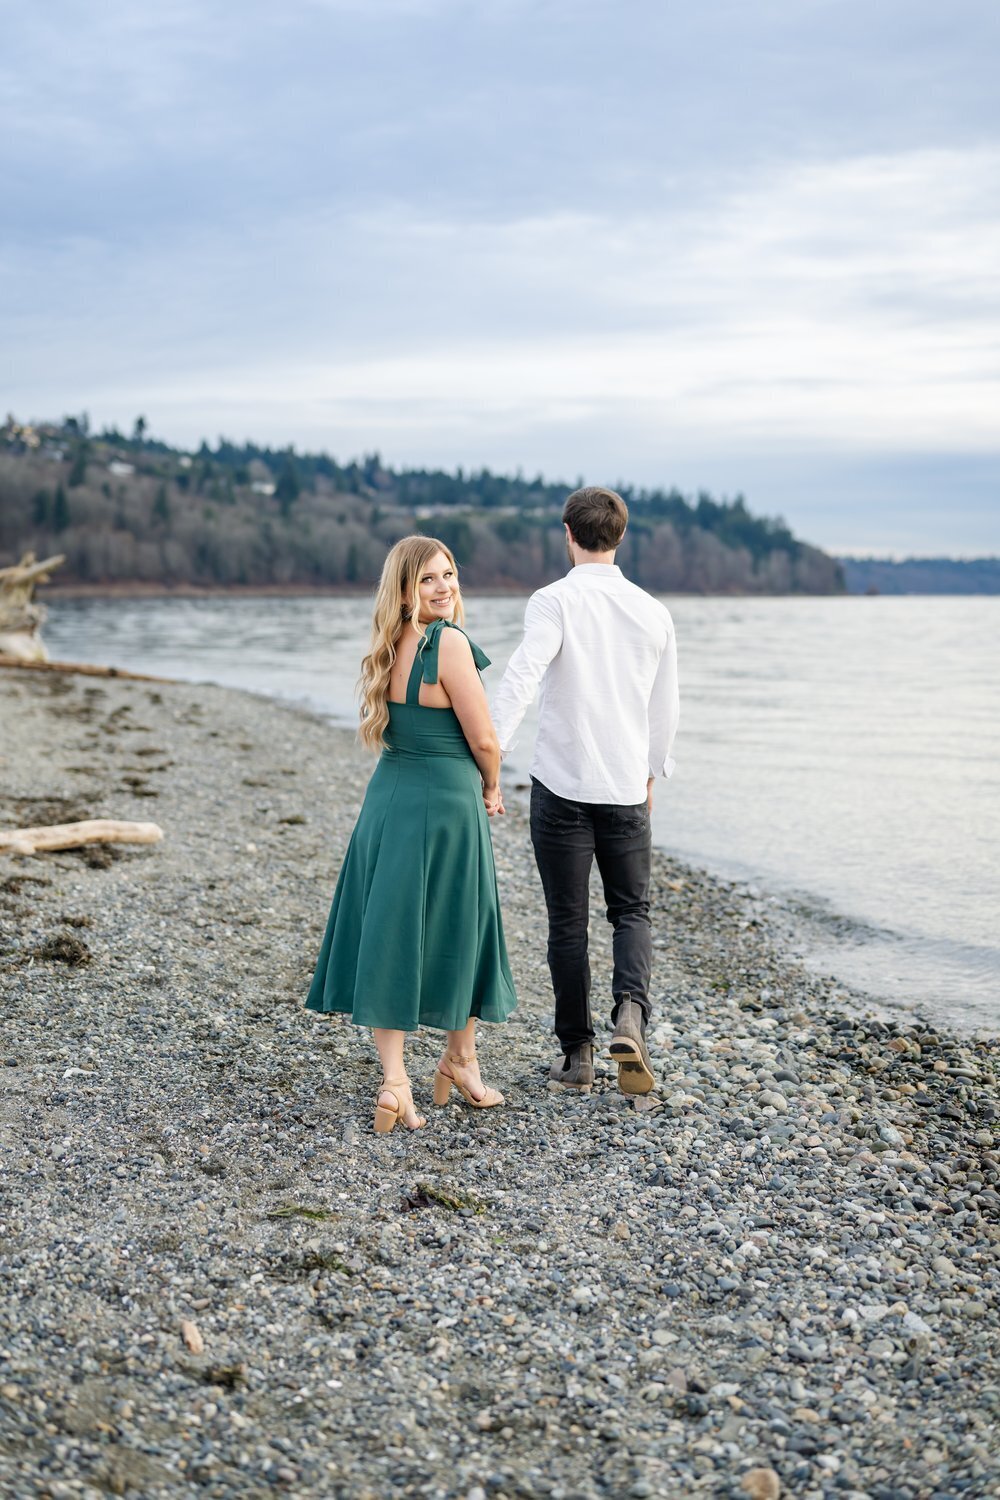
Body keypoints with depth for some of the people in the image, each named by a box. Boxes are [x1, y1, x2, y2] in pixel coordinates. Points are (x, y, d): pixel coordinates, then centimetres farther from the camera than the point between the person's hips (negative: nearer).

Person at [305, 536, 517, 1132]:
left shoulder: (391, 648, 8)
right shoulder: (450, 643, -16)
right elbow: (483, 738, -13)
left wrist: (476, 789, 14)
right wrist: (492, 786, 8)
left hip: (388, 796, 6)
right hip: (445, 804, -6)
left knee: (391, 934, 7)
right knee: (457, 934, 12)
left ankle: (394, 1080, 5)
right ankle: (460, 1059, 30)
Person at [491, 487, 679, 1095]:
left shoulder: (555, 601, -9)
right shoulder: (654, 611, 4)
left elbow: (521, 679, -24)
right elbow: (666, 708, 12)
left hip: (562, 786, -3)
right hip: (627, 787, 3)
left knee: (568, 921, 7)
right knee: (632, 910, 15)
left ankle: (577, 1052, 12)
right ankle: (630, 1014, -9)